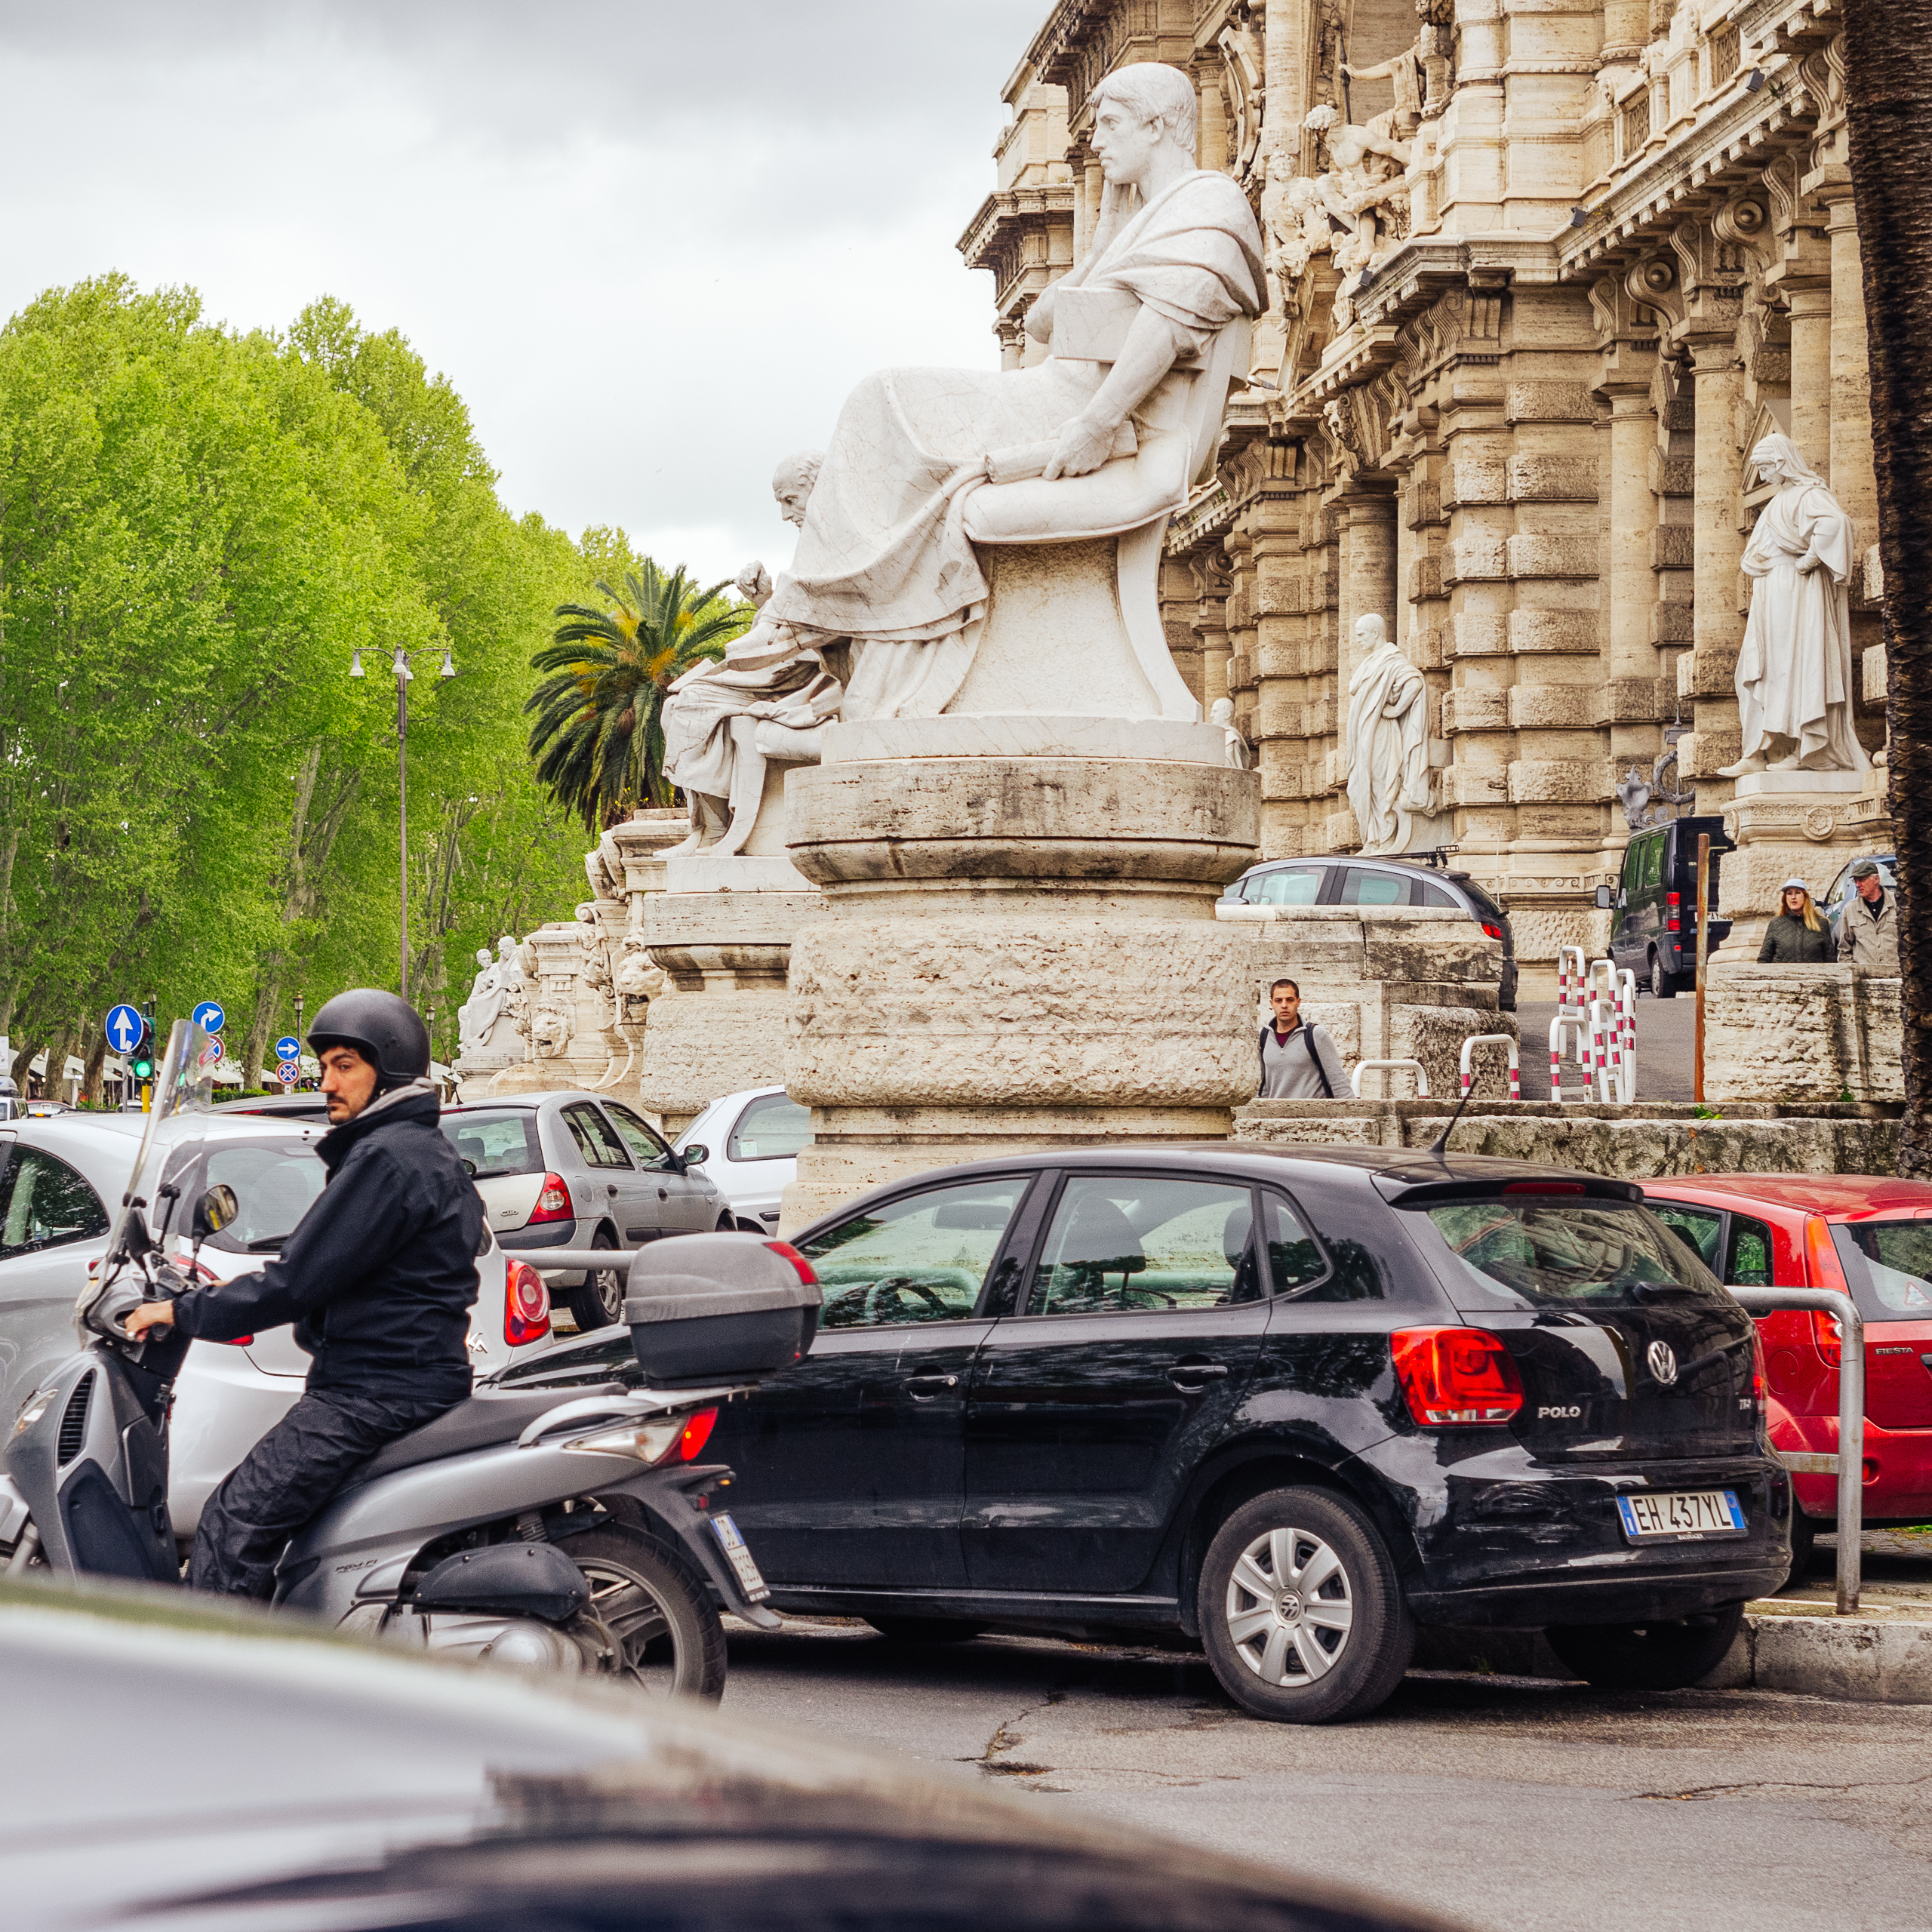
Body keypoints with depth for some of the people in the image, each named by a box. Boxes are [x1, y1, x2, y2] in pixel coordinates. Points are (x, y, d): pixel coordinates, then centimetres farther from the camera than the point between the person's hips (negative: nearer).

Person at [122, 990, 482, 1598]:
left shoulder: (387, 1159, -14)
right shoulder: (427, 1152, 20)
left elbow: (300, 1280, -18)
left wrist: (183, 1312, -11)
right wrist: (234, 1292, 23)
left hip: (379, 1392, -12)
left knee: (236, 1523, -19)